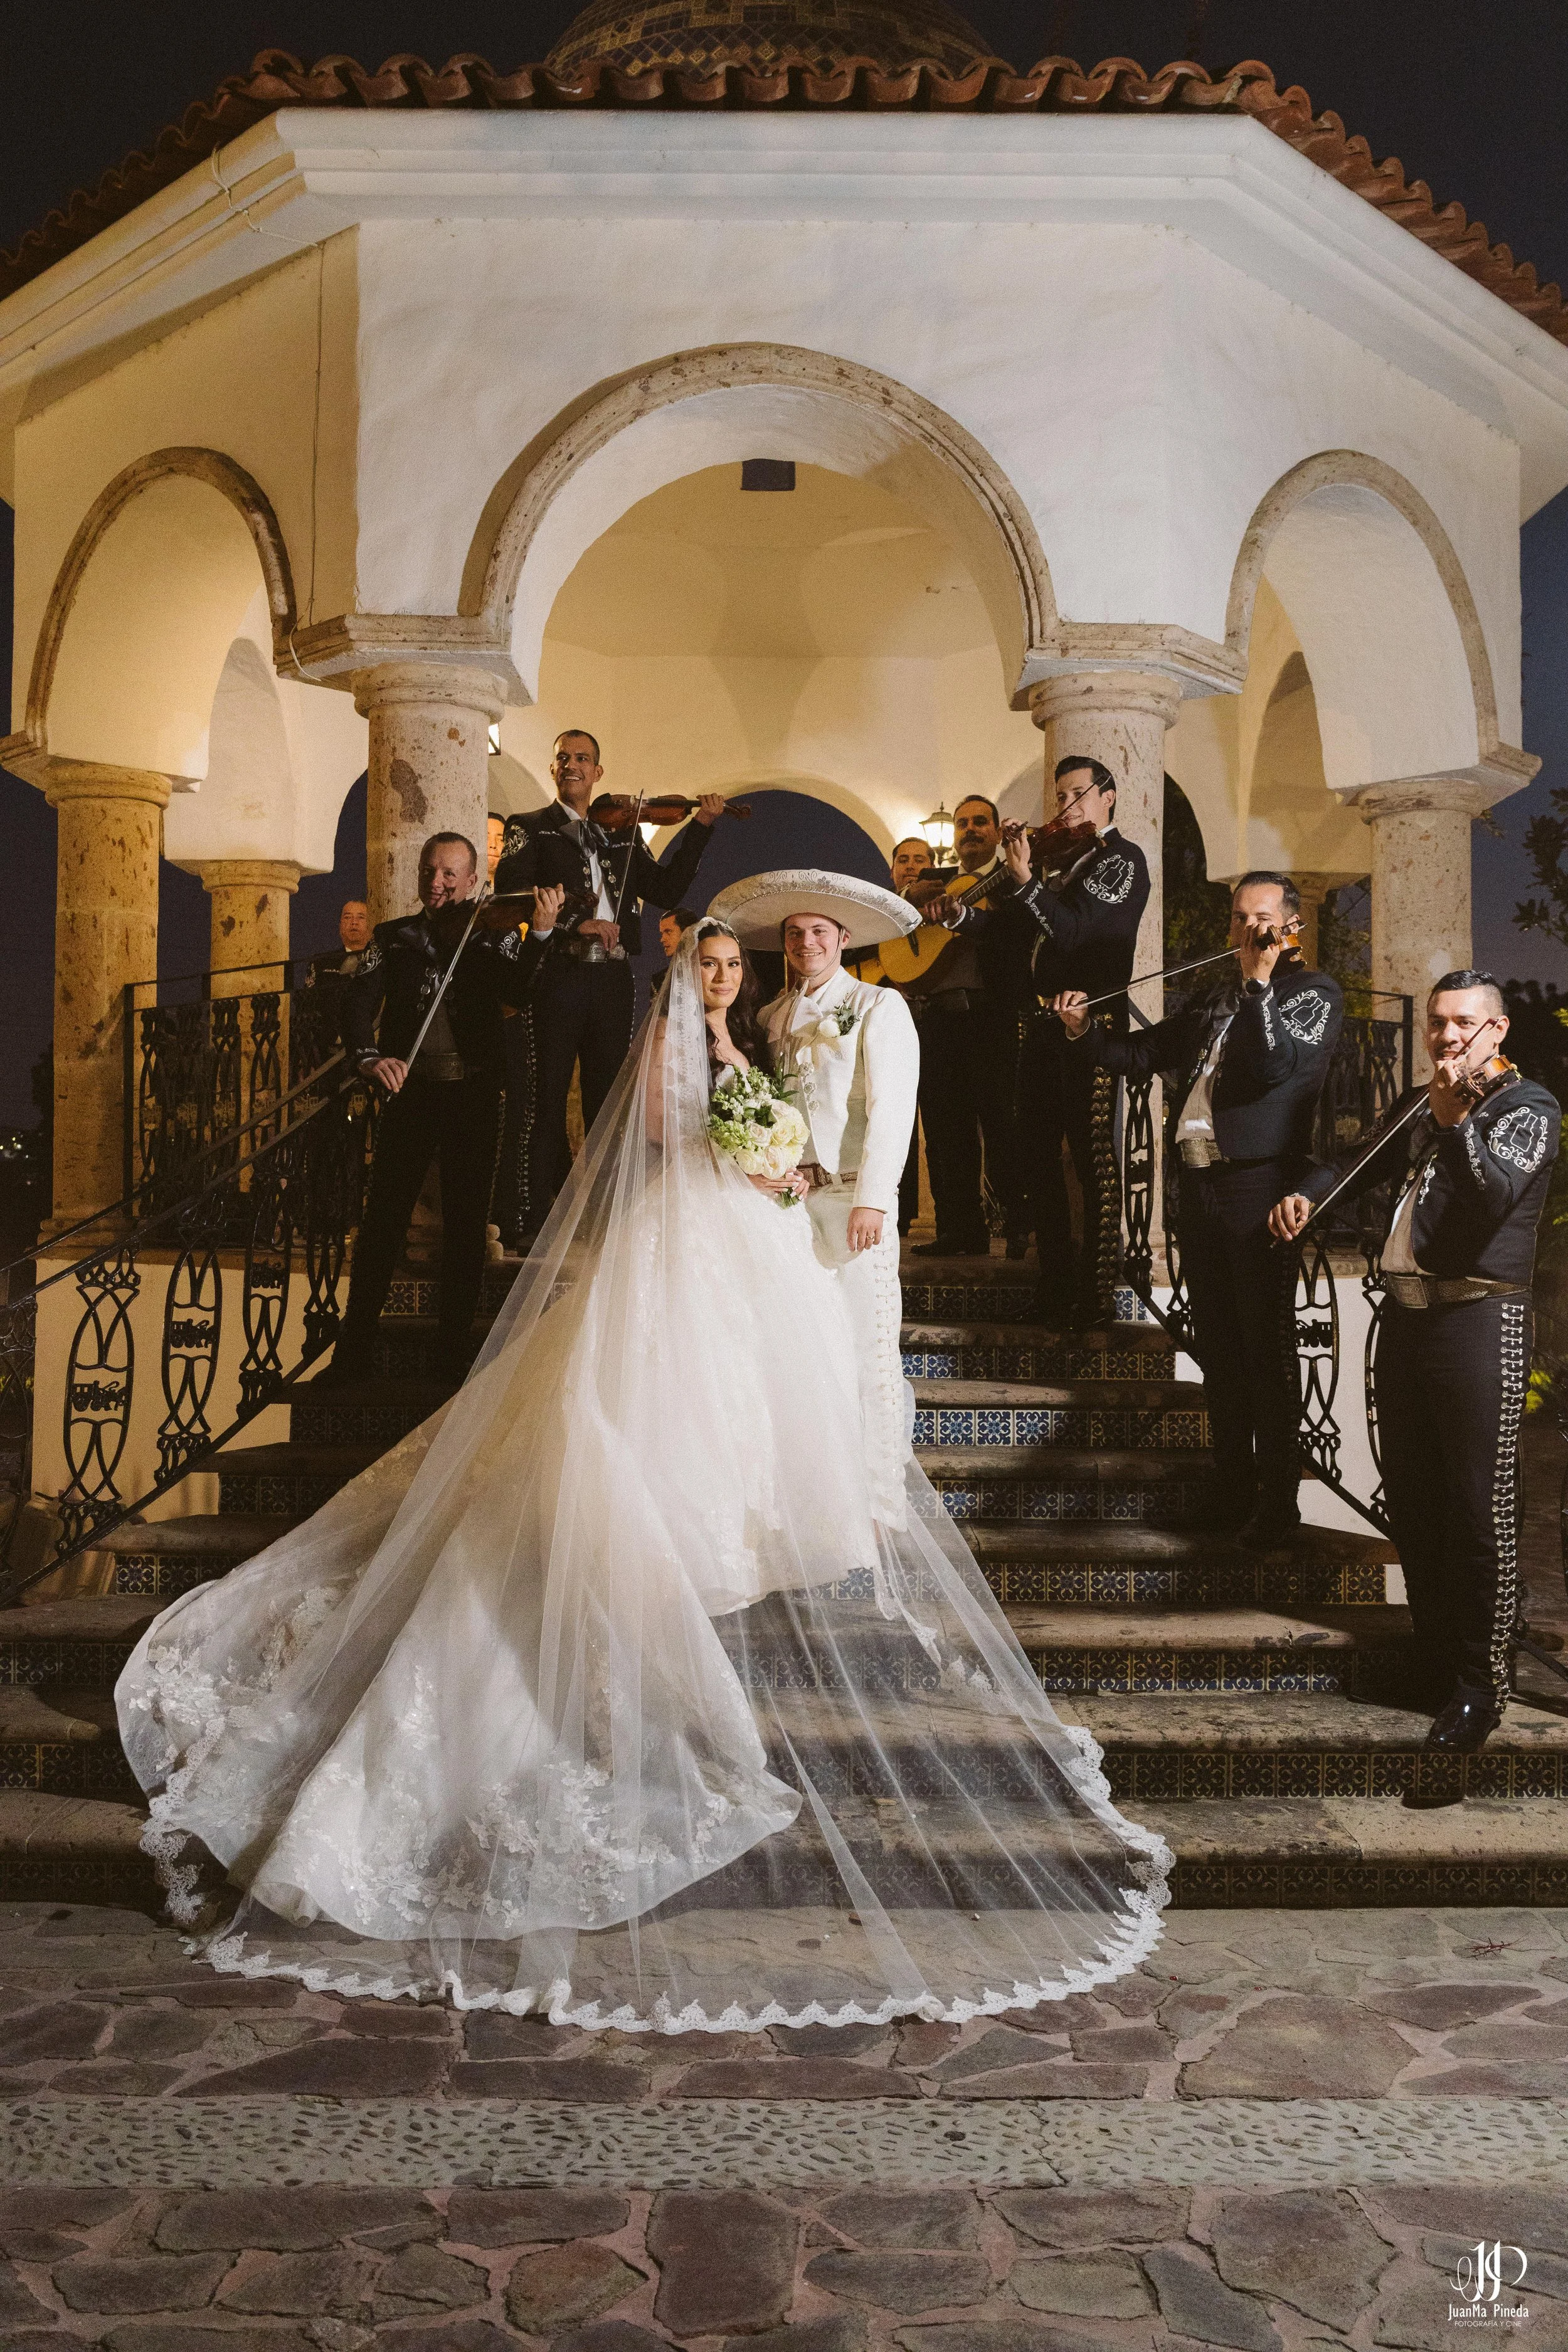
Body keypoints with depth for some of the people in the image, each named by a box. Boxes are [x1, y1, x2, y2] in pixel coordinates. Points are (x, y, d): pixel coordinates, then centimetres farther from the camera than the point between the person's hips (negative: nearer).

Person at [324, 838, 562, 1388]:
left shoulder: (495, 936, 5)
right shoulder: (393, 937, 8)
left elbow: (518, 992, -13)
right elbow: (358, 1002, -3)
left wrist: (540, 933, -29)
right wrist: (368, 1057, -22)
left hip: (473, 1096, 0)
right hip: (410, 1091, 0)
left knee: (466, 1227, 6)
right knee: (382, 1222, 0)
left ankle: (453, 1355, 16)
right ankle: (353, 1354, 8)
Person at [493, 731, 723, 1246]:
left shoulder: (622, 832, 18)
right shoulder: (530, 827, 6)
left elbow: (666, 890, 11)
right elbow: (510, 892, -9)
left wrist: (701, 827, 3)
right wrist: (576, 923, -21)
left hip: (612, 981, 4)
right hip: (555, 977, -4)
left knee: (609, 1103, 9)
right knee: (543, 1102, -4)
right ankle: (525, 1225, 0)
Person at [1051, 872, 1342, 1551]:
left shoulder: (1314, 992, 0)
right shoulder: (1213, 1002, 19)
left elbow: (1275, 1067, -16)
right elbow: (1144, 1052, 19)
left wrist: (1259, 981, -13)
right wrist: (1084, 1031, 2)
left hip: (1261, 1188, -7)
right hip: (1200, 1185, 7)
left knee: (1266, 1348, -2)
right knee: (1216, 1347, 12)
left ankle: (1278, 1499, 7)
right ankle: (1232, 1488, 23)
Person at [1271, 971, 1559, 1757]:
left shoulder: (1527, 1107, -4)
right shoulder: (1417, 1104, 16)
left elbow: (1495, 1192, -21)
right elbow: (1361, 1166, 30)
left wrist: (1456, 1123, -37)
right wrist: (1307, 1193, 10)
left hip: (1479, 1322, -7)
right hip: (1405, 1315, 7)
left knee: (1478, 1509, -5)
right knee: (1410, 1501, 14)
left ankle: (1479, 1686, 4)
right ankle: (1432, 1655, 29)